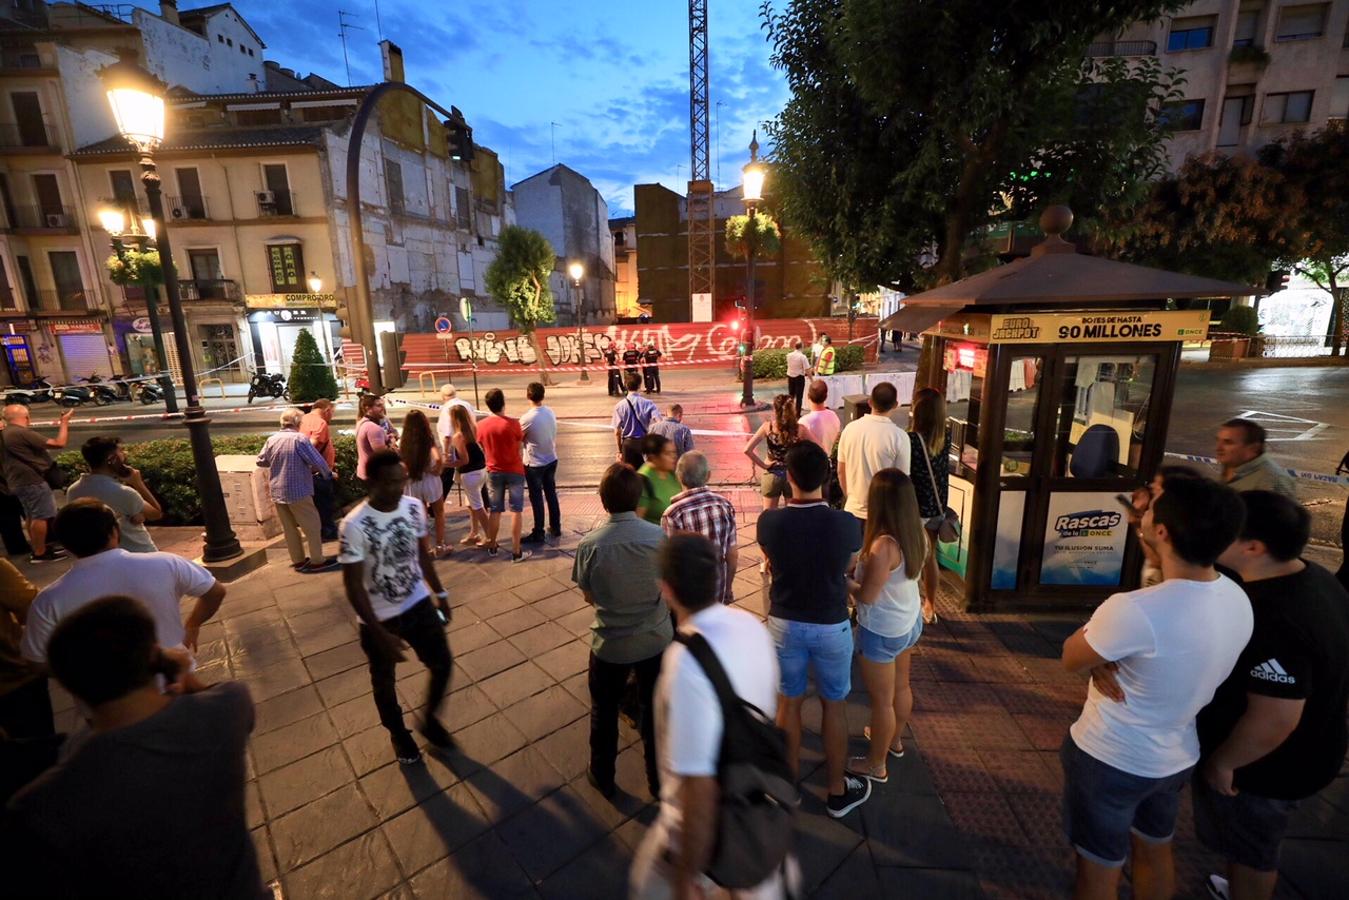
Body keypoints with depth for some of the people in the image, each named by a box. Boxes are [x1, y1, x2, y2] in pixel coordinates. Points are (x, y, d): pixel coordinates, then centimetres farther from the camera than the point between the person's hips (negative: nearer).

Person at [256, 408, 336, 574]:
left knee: (289, 528, 14)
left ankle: (298, 561, 23)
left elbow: (260, 461, 16)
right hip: (298, 491, -6)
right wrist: (328, 474, 1)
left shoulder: (271, 440, 3)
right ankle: (318, 561, 8)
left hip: (277, 492, 7)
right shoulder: (299, 439, -15)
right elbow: (317, 461, -17)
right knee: (312, 526, 4)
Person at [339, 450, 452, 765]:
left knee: (442, 665, 9)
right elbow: (353, 585, -21)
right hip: (379, 618, -3)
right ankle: (398, 733, 46)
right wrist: (380, 634, -22)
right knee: (384, 681, 18)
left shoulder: (415, 507, -10)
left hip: (419, 604, 4)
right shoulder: (355, 525, -26)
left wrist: (439, 593, 11)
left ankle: (429, 719, 38)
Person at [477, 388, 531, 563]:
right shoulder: (513, 423, -16)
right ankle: (516, 552, 4)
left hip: (494, 472, 4)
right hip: (515, 471, -3)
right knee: (516, 511, 2)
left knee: (495, 511, 16)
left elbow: (483, 448, 7)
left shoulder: (481, 425, -5)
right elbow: (520, 442, -1)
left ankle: (492, 547, 28)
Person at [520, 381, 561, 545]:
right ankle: (555, 528, 28)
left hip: (534, 464, -6)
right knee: (551, 494, 17)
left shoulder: (527, 418, -22)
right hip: (551, 460, 6)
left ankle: (538, 534, 14)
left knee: (536, 499, 5)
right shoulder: (550, 413, -3)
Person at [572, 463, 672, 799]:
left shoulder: (589, 545, -19)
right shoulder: (659, 536, -18)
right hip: (655, 639, 1)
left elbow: (589, 597, -7)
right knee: (655, 710, 22)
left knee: (604, 712, 23)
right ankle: (659, 780, 40)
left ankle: (602, 777, 44)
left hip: (610, 644, -1)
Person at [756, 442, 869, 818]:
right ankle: (838, 792, 36)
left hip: (785, 624, 1)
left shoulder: (769, 521, -17)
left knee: (788, 704, 18)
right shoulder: (845, 524, -19)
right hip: (831, 627, -1)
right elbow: (848, 568, 0)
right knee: (834, 707, 18)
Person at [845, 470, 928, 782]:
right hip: (909, 622, 8)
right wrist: (860, 570, 4)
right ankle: (894, 740, 50)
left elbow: (867, 596, -24)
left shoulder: (883, 546, -34)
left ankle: (876, 764, 31)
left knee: (881, 699, 11)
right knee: (901, 686, 27)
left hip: (882, 632, -8)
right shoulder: (918, 534, -8)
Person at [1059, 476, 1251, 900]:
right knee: (1155, 849, 29)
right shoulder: (1238, 600, -10)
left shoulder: (1134, 611, -35)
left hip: (1110, 760, -7)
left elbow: (1071, 658, -19)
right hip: (1177, 757, 7)